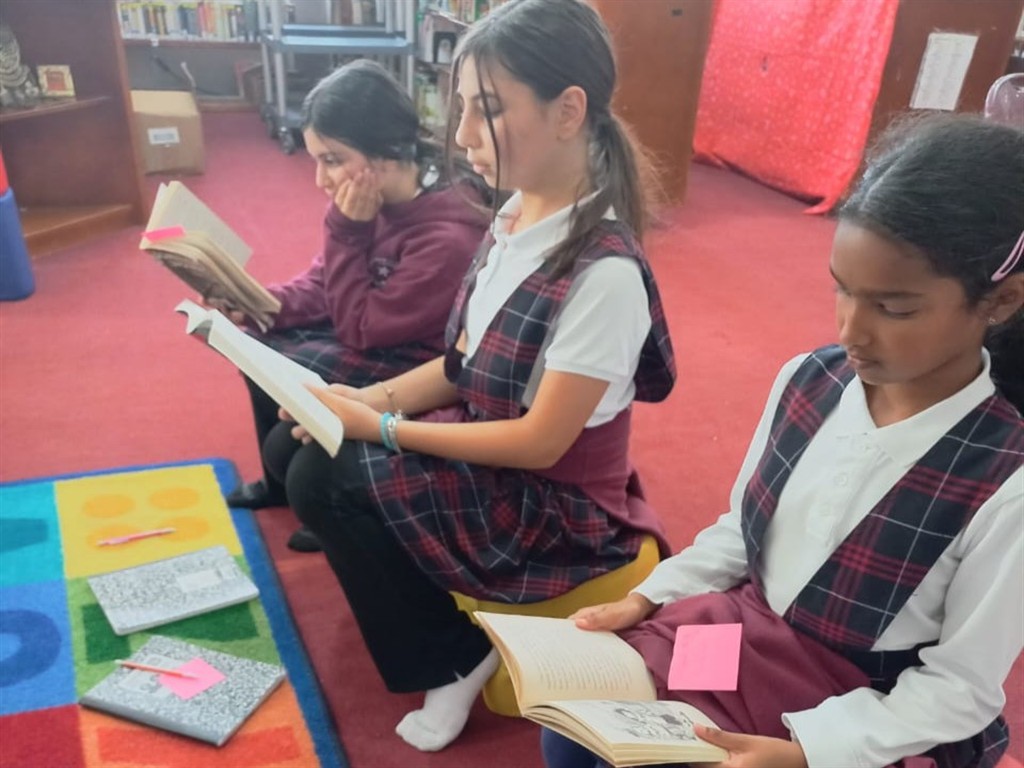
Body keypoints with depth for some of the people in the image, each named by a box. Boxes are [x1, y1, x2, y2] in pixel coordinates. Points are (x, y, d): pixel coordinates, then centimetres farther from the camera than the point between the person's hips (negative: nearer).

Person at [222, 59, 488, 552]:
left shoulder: (447, 239, -33)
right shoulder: (380, 196, -8)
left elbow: (359, 329, -24)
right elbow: (323, 283, 3)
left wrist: (347, 230, -27)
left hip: (415, 368, -8)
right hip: (373, 328, 8)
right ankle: (282, 483, 26)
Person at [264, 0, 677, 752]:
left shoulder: (604, 271, -28)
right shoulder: (515, 219, -3)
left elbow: (541, 441, -23)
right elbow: (463, 368, 6)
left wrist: (384, 429, -18)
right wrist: (372, 398, -9)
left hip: (558, 505, -7)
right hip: (490, 456, 7)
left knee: (336, 484, -15)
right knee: (311, 471, -6)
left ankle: (455, 659, 7)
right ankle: (444, 638, 14)